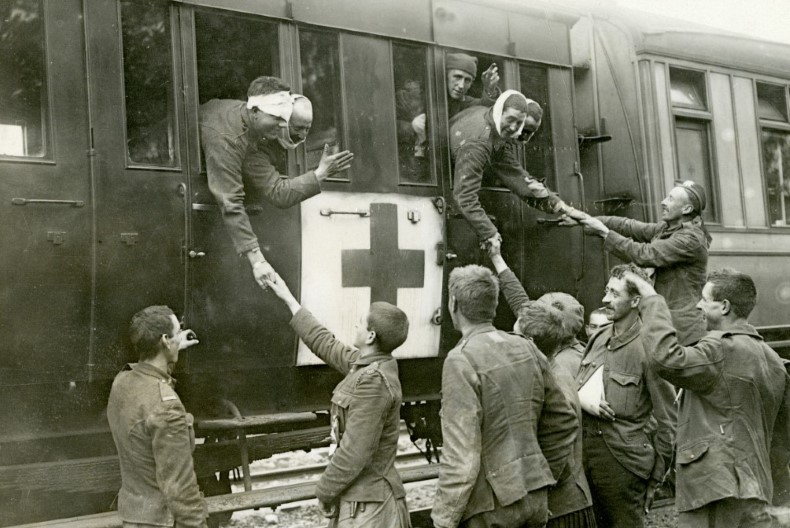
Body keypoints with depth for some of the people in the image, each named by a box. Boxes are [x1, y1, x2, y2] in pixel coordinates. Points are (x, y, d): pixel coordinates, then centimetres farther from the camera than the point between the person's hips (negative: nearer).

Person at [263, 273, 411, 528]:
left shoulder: (373, 381, -25)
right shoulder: (365, 364, 4)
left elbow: (355, 453, -26)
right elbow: (326, 343, 17)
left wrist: (325, 490, -11)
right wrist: (288, 299, 23)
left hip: (366, 503, -9)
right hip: (364, 495, 9)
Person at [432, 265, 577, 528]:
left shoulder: (461, 361, -17)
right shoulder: (527, 348, 3)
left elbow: (460, 454, -20)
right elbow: (564, 421, 12)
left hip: (491, 506, -6)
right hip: (535, 497, 7)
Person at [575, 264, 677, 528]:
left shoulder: (648, 347, -12)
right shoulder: (598, 338, 9)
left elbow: (667, 420, -9)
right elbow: (575, 386, 16)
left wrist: (654, 477, -5)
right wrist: (584, 400, -8)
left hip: (621, 457, -6)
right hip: (585, 449, 6)